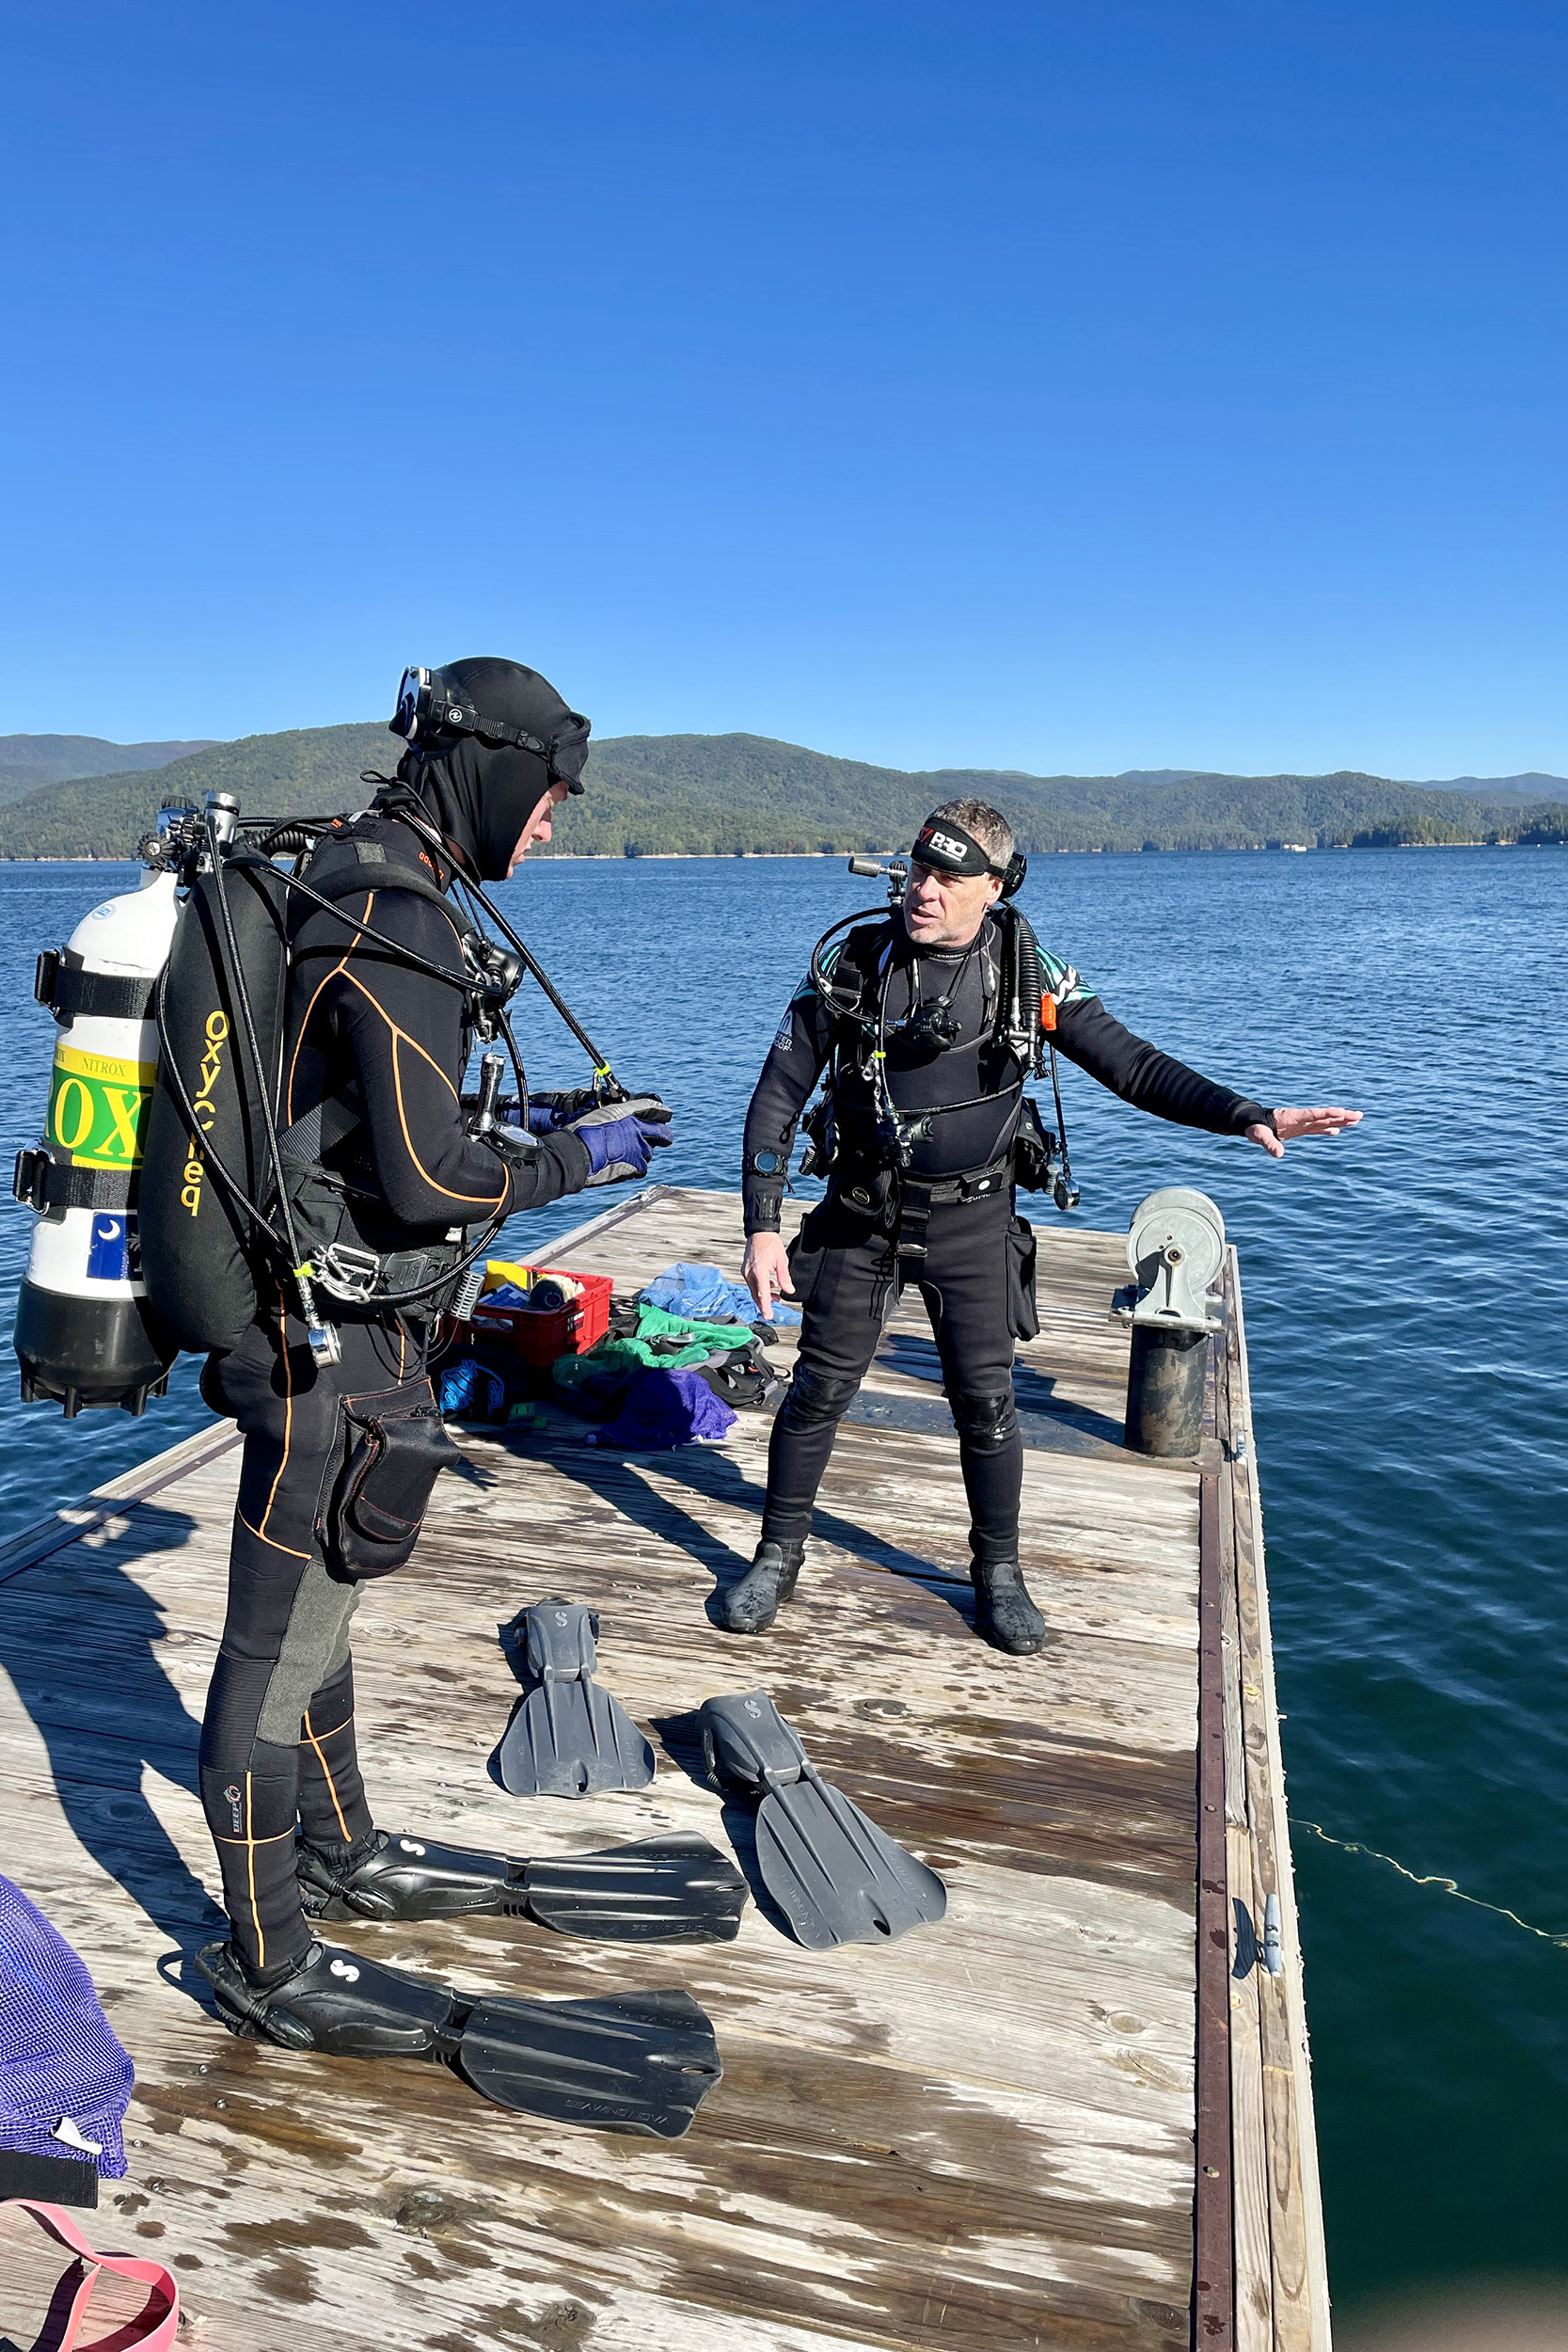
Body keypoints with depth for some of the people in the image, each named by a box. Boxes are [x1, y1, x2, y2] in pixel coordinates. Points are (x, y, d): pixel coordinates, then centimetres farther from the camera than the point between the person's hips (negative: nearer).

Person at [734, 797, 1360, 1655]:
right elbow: (777, 1096, -6)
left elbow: (1130, 1064, -5)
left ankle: (997, 1571, 26)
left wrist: (1246, 1115, -18)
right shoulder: (853, 963, -10)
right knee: (818, 1388, 4)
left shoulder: (1026, 971, -8)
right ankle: (778, 1557, 25)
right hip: (861, 1213, 0)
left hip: (971, 1220, 0)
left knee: (985, 1401, 3)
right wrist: (762, 1227, -11)